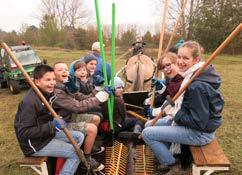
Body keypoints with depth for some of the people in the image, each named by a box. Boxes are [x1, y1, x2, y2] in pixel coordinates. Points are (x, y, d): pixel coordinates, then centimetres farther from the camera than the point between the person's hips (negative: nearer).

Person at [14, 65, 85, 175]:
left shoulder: (48, 93, 0)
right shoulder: (29, 102, -26)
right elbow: (23, 133, -27)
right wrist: (51, 126, -31)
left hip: (48, 133, 8)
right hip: (35, 143, -8)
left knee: (79, 137, 5)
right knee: (76, 153, -12)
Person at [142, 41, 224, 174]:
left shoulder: (197, 86, -29)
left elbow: (199, 122, -27)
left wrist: (175, 114, -18)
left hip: (200, 133, -9)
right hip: (194, 125, 9)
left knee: (147, 133, -10)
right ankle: (166, 155, 27)